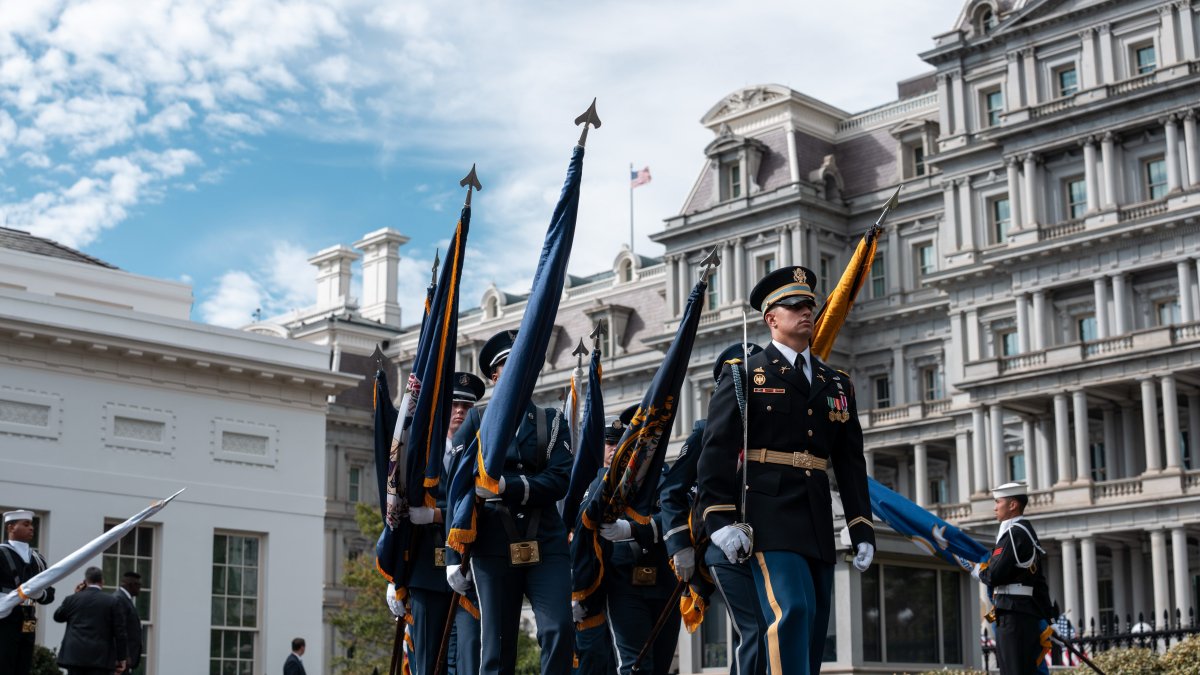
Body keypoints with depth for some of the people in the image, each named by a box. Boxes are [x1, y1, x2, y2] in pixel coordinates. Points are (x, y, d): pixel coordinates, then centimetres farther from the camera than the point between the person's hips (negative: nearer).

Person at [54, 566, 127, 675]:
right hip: (100, 658, -2)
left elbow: (57, 616, 24)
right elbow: (120, 632, -2)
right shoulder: (112, 602, -1)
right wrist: (122, 658, 3)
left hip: (75, 655, 2)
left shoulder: (72, 599, 4)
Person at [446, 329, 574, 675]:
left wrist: (507, 486, -17)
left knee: (559, 631, -15)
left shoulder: (552, 422, 12)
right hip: (493, 548, -1)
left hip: (546, 545, 1)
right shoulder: (476, 422, 10)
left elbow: (560, 480, -3)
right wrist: (455, 556, -2)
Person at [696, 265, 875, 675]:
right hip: (769, 516, -5)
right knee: (792, 611, -21)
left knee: (813, 630, 6)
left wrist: (863, 531, 9)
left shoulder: (837, 385, 17)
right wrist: (720, 521, -14)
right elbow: (716, 452, -5)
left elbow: (852, 464, 16)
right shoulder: (744, 376, 3)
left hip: (818, 523, 6)